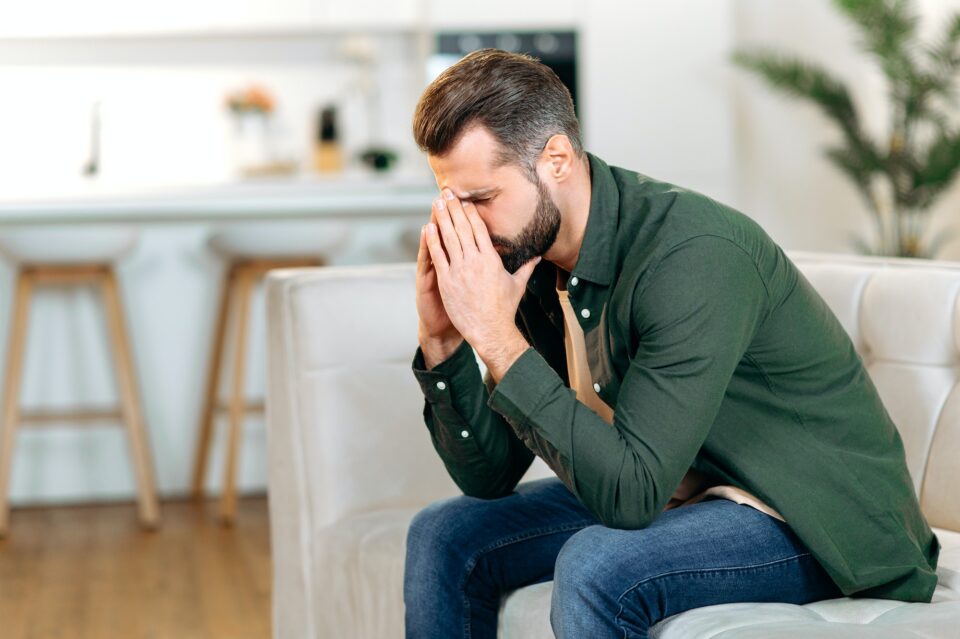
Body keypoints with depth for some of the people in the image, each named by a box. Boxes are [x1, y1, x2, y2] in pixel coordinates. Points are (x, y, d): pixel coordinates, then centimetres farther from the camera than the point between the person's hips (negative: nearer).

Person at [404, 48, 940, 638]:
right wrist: (441, 339, -15)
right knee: (444, 535, 2)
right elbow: (490, 476, 0)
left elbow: (630, 494, -34)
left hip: (823, 521, -8)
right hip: (679, 494, 8)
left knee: (594, 567, -33)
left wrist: (497, 336, -34)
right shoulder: (529, 258, -5)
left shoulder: (696, 257, -30)